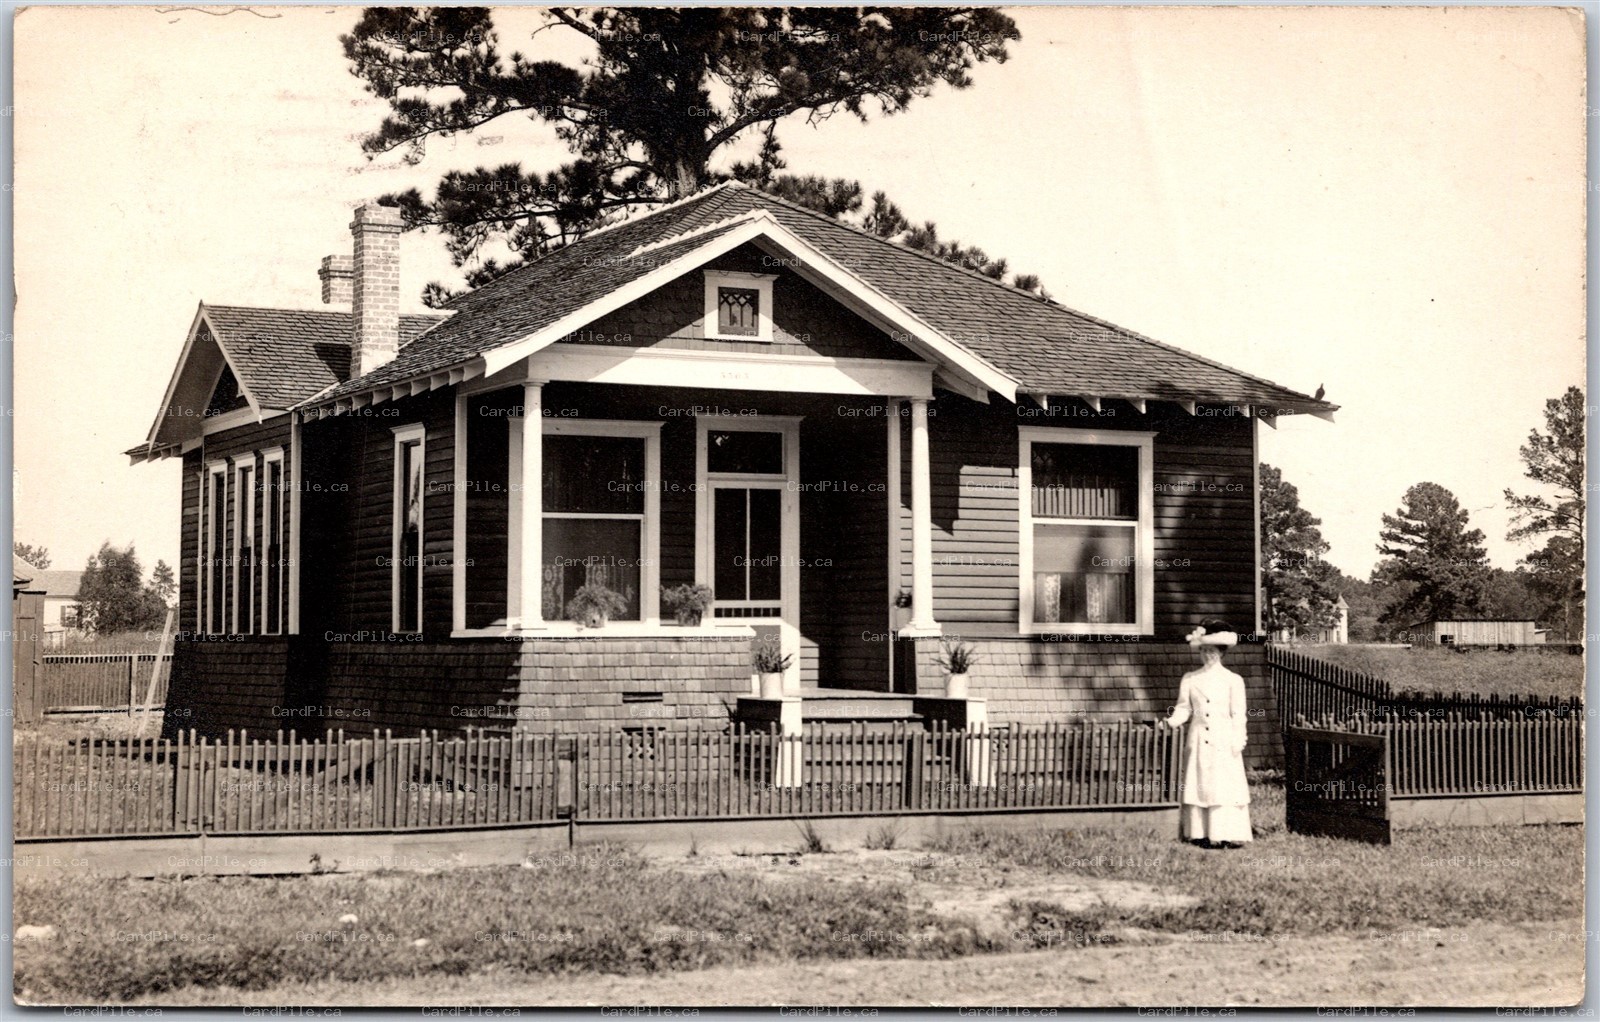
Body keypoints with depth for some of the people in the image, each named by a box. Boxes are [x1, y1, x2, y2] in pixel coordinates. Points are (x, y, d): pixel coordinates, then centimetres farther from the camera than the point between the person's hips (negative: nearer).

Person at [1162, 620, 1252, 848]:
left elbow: (1238, 715, 2)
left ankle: (1229, 835, -2)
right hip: (1198, 741, 2)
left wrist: (1238, 742, -6)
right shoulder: (1190, 679, 10)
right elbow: (1184, 708, 7)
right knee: (1198, 785, 1)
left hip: (1224, 742, -2)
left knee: (1225, 786, -5)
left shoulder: (1233, 680, 3)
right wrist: (1172, 721, -12)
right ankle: (1201, 833, 5)